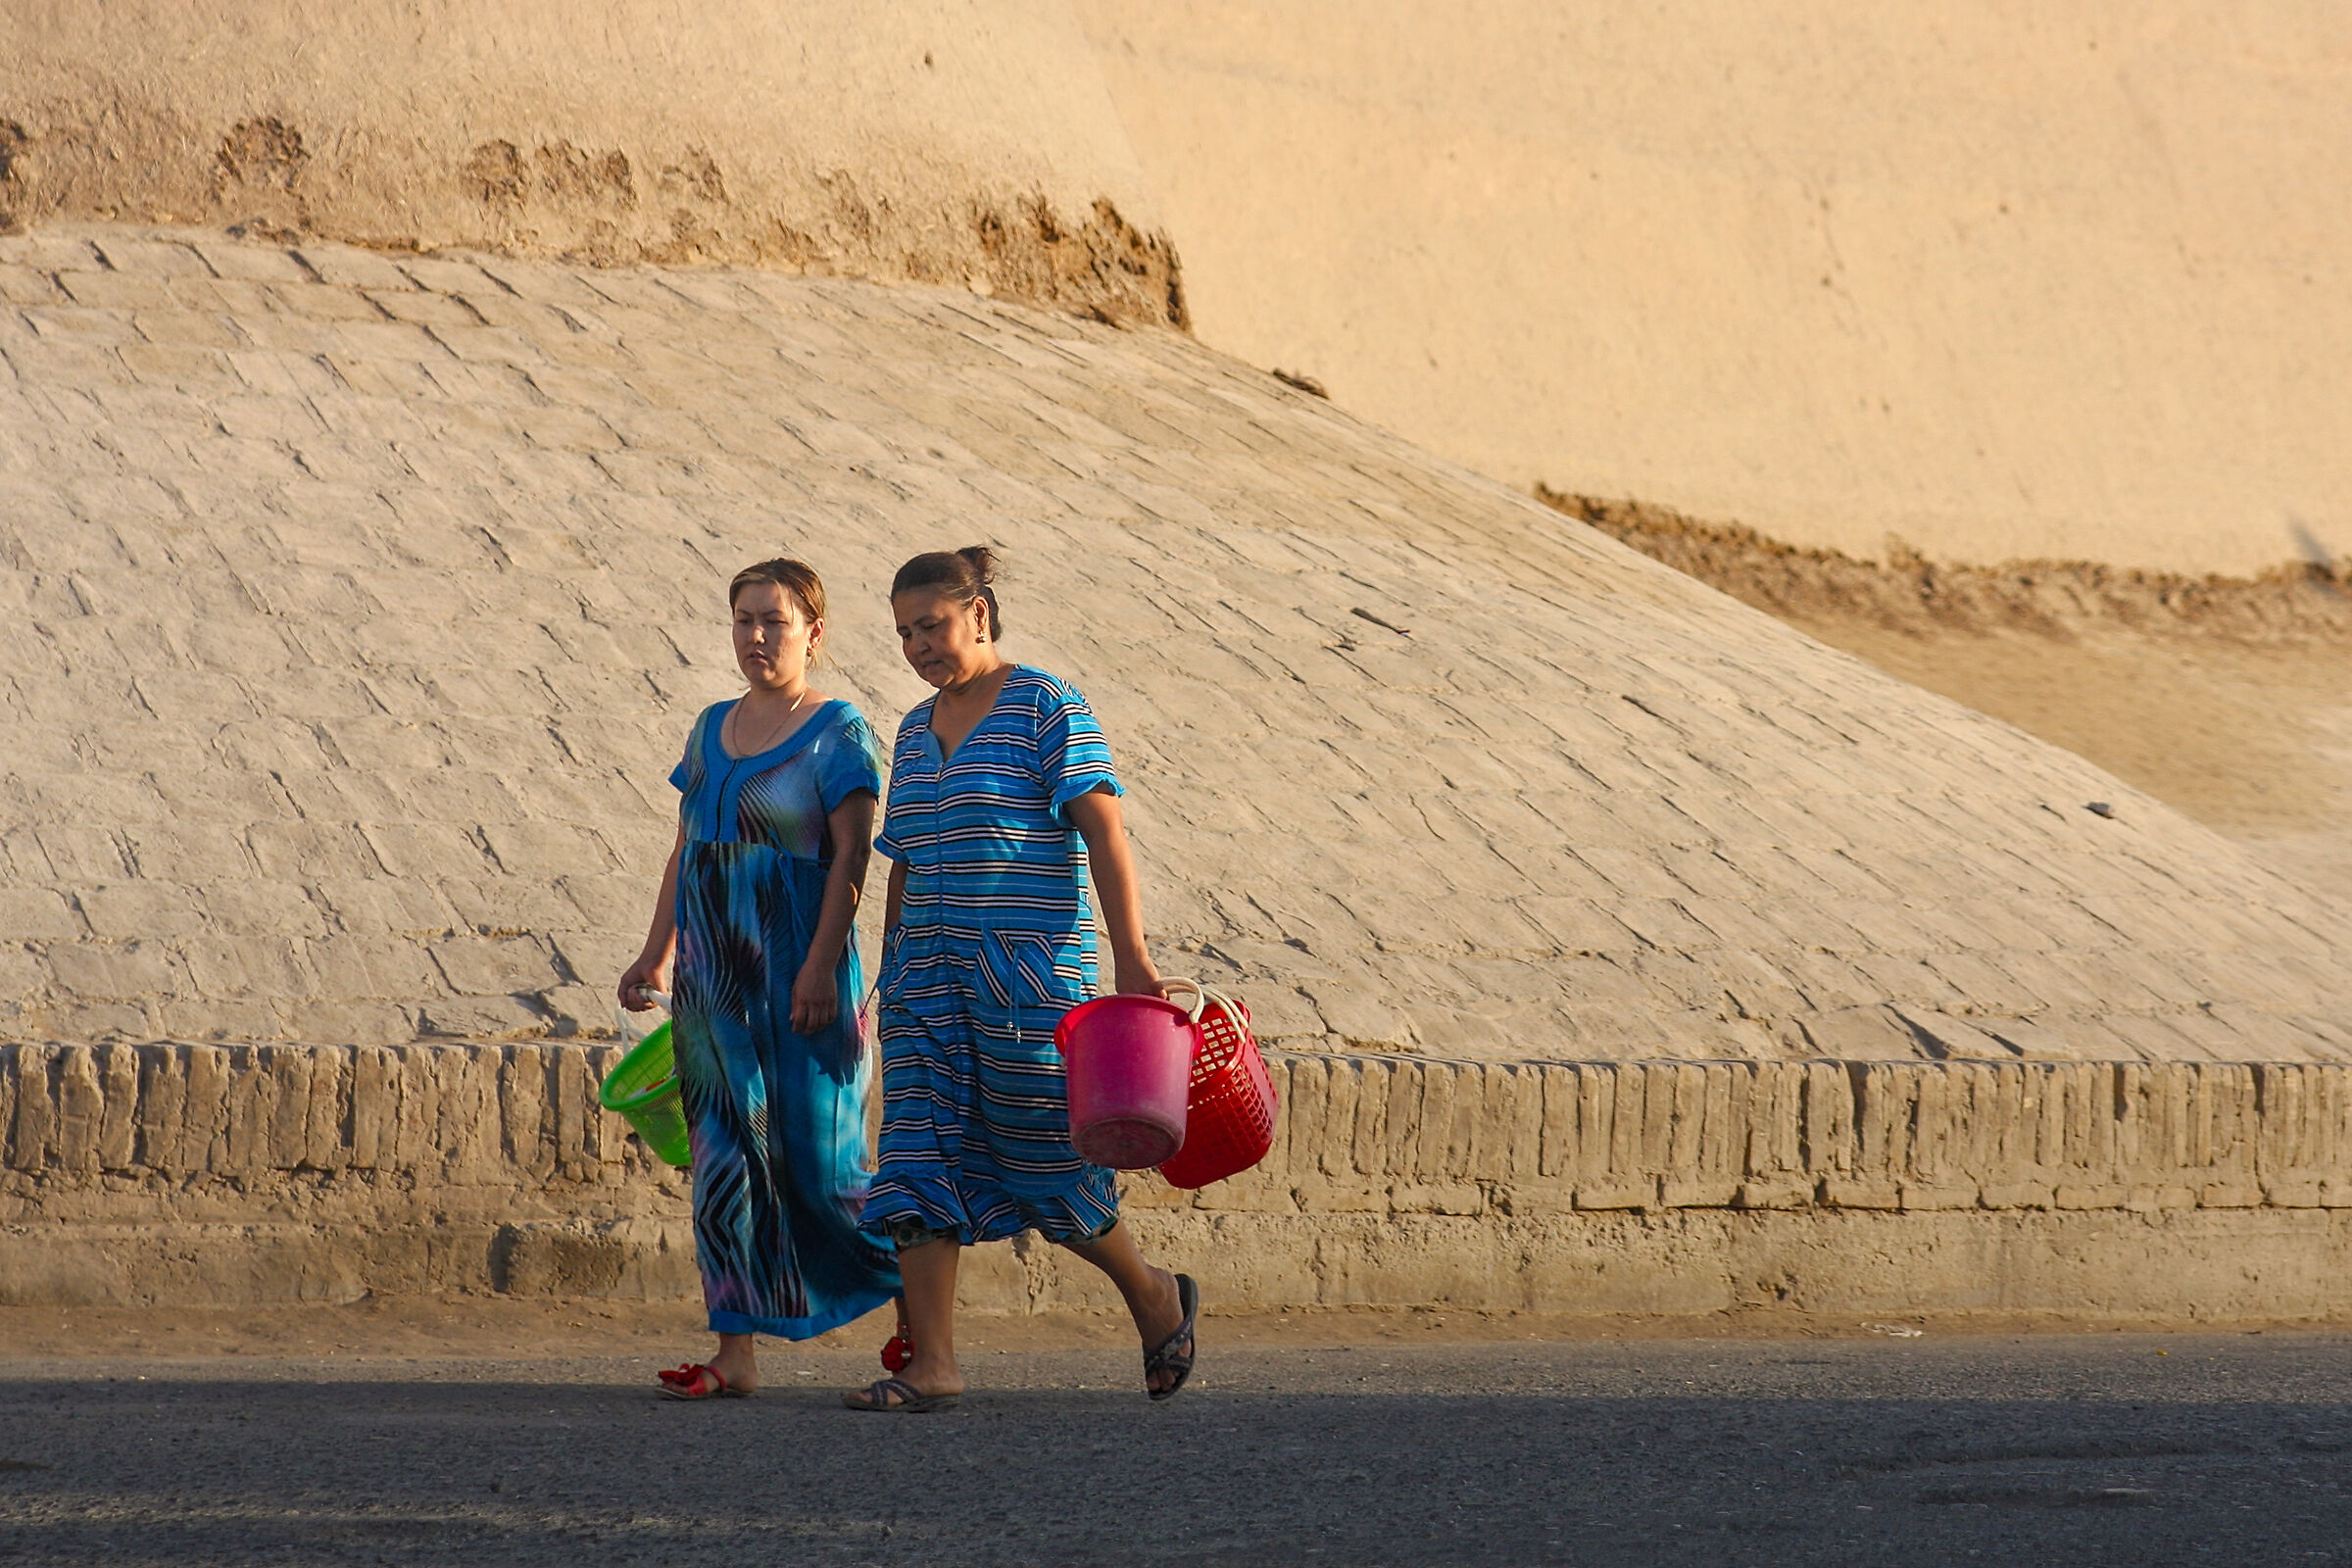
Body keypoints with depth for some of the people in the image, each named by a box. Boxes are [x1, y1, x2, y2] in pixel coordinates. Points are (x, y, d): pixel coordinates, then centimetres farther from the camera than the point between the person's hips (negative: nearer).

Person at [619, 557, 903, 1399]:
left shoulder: (836, 732, -6)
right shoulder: (712, 728, 13)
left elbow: (850, 856, -12)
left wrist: (821, 965, -20)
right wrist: (656, 954, 15)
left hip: (796, 972, -6)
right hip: (715, 975, 6)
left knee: (817, 1162, -3)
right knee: (724, 1161, 2)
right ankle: (735, 1353, 3)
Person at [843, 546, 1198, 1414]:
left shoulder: (1045, 706, -5)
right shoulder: (915, 731, 16)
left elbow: (1103, 831, -11)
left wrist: (1130, 956, -19)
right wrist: (892, 982, 19)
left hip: (1031, 968, -7)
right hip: (930, 972, 7)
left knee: (1042, 1153, -2)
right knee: (920, 1161, -4)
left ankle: (1155, 1298, 21)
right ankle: (932, 1365, -7)